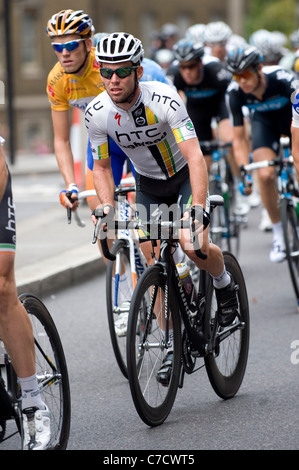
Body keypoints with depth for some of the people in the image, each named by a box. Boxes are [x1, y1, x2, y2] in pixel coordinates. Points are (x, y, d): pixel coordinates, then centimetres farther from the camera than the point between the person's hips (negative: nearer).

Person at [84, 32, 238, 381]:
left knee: (192, 245, -26)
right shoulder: (97, 113, -20)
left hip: (185, 175, -4)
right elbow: (101, 167, -4)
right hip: (148, 184, 4)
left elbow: (195, 157, -39)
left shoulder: (164, 100, -33)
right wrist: (107, 208, -20)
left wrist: (198, 209, -49)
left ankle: (224, 285, 6)